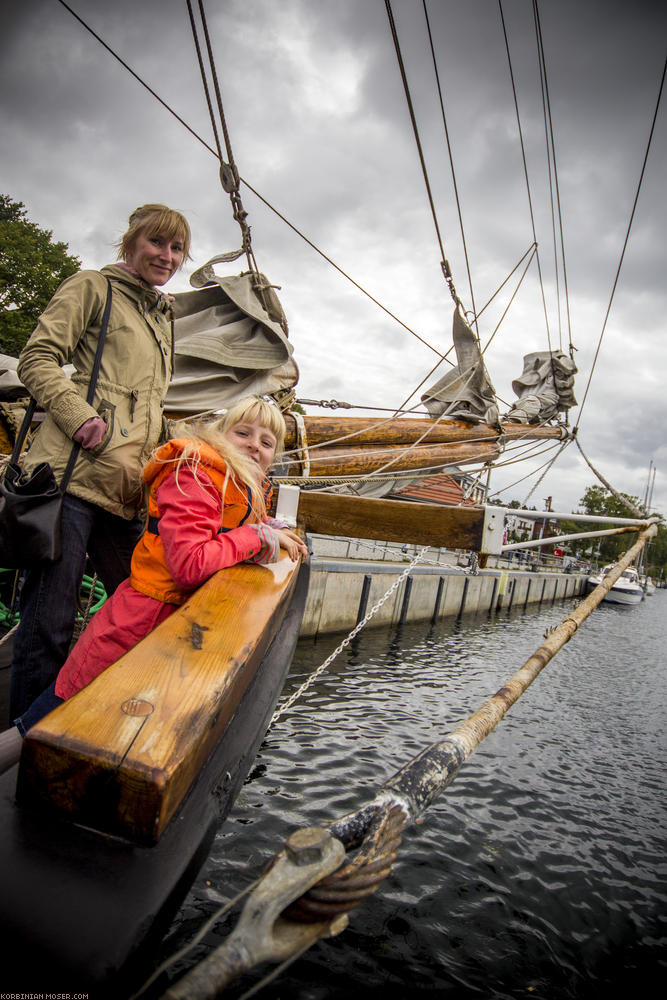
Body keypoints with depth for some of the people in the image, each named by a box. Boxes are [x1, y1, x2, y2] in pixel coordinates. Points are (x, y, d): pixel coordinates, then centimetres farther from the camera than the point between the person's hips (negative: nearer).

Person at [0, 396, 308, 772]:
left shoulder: (250, 490, 9)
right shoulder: (194, 476, -18)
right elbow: (191, 565, -29)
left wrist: (275, 530, 5)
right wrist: (257, 536, -18)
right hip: (143, 618, -8)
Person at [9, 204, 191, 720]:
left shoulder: (164, 319, 28)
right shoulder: (92, 287, 8)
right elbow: (38, 359, -3)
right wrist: (79, 415, -17)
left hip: (127, 489, 7)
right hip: (71, 475, -7)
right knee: (49, 621, -6)